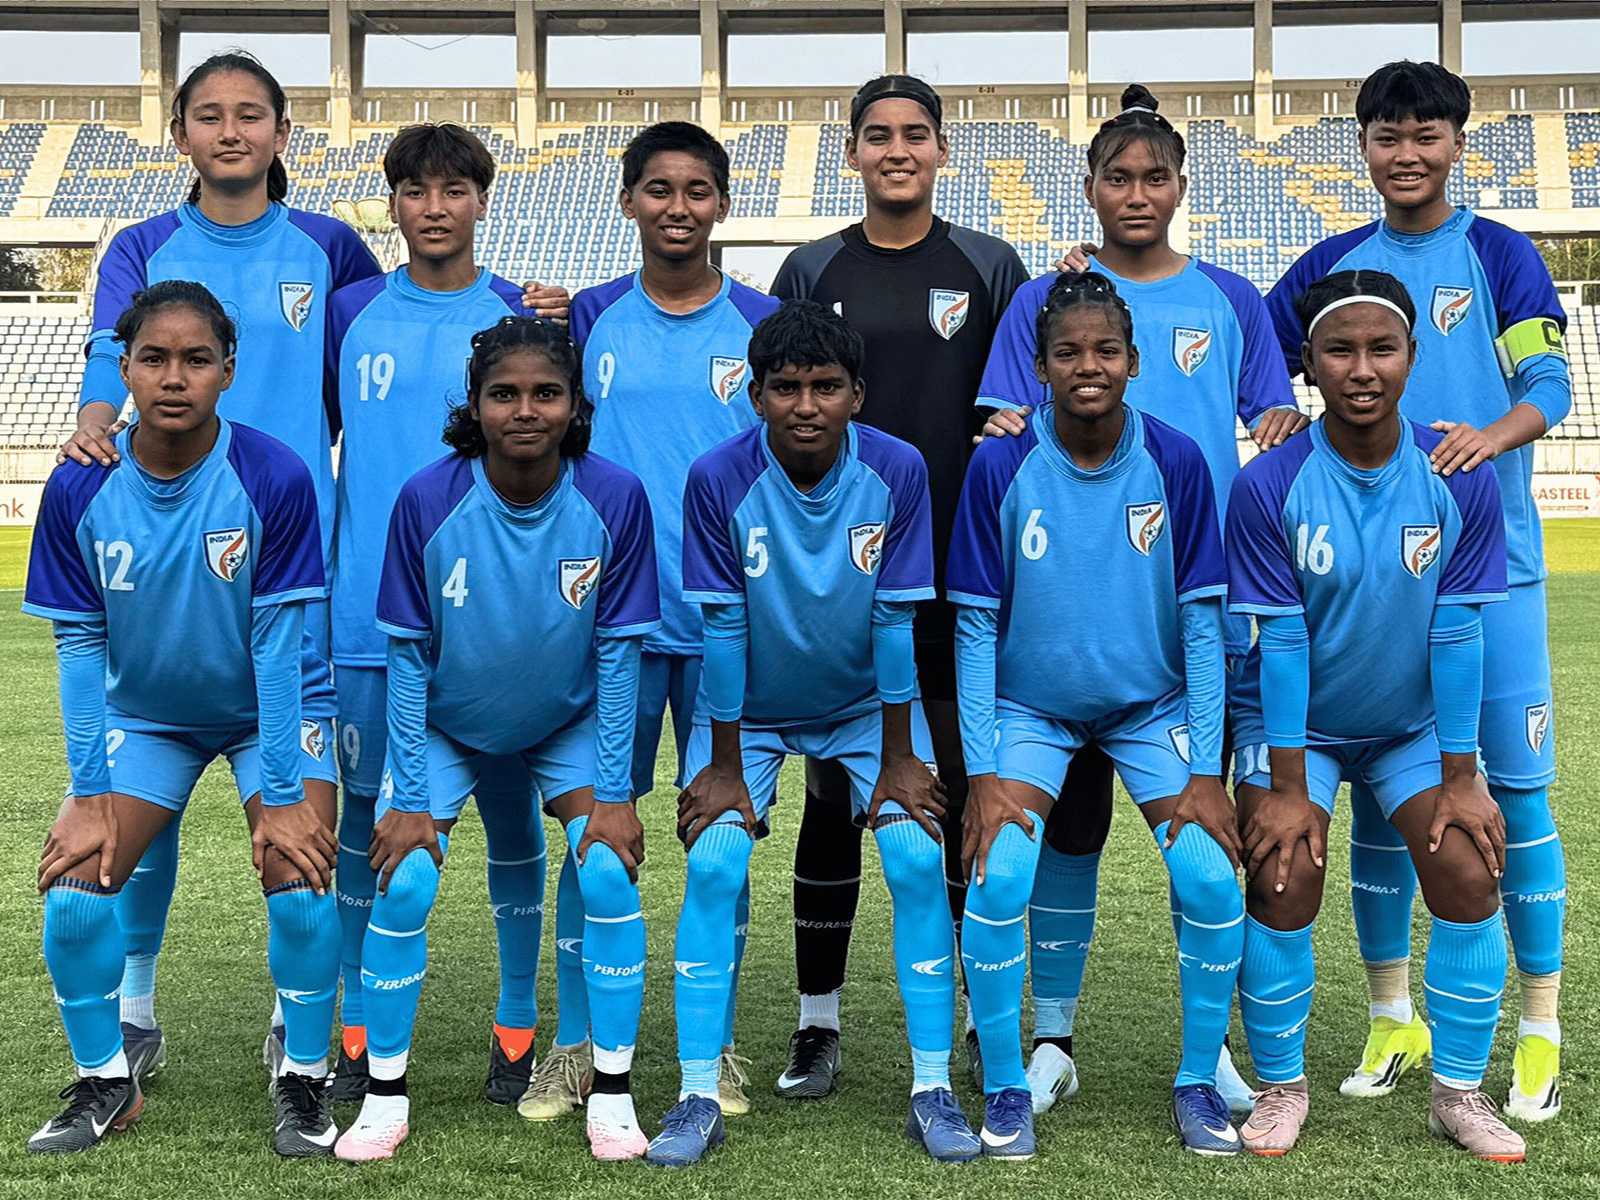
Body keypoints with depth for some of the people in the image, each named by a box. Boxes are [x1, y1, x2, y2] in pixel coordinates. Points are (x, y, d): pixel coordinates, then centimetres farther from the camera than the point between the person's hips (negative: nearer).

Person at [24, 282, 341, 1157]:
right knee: (73, 890, -11)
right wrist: (90, 795, -12)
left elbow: (279, 641, -20)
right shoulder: (79, 489, -17)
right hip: (143, 716, 2)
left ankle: (302, 1083, 4)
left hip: (270, 711, -2)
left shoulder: (275, 478, -23)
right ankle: (105, 1083, 13)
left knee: (301, 883, -20)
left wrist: (281, 797, -20)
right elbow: (78, 647, -10)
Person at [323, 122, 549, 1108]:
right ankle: (360, 1029, 20)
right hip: (373, 614, 1)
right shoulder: (351, 313, 7)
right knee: (368, 814, 7)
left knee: (511, 812, 5)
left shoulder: (524, 320, 3)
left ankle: (519, 1028, 18)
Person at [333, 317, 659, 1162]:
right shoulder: (428, 501, -24)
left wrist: (613, 794, -14)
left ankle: (612, 1093, 1)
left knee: (608, 869, -16)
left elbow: (617, 653, -14)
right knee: (404, 882, -13)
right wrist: (407, 799, -14)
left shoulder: (614, 498, -22)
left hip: (569, 722, 0)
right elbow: (407, 657, -15)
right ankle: (385, 1096, 8)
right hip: (446, 724, 0)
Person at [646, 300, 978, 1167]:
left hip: (865, 702, 1)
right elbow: (722, 629, -17)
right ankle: (698, 1096, -6)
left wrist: (897, 760, -11)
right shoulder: (719, 480, -22)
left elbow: (895, 620, -15)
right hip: (750, 708, -1)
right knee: (714, 862, -17)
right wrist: (724, 768, -13)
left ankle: (932, 1087, -3)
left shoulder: (897, 472, -19)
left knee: (917, 857, -15)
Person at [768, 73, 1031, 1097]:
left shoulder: (990, 268, 7)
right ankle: (819, 1022, 14)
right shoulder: (811, 274, 8)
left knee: (970, 790, 5)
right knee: (833, 794, 4)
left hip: (961, 570, 0)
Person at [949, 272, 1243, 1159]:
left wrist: (1206, 771, -12)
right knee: (997, 878, -19)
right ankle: (1005, 1091, 2)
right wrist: (983, 770, -15)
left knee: (1212, 880, -15)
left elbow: (1203, 621, -9)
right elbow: (976, 624, -10)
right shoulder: (1000, 465, -14)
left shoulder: (1176, 462, -12)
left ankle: (1197, 1083, 8)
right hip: (1031, 708, -1)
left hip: (1152, 705, 1)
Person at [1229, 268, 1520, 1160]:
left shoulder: (1460, 481, -15)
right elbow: (1280, 642, -19)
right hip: (1297, 724, -2)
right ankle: (1282, 1087, 8)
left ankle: (1460, 1092, 10)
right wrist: (1288, 788, -18)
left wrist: (1460, 778, -12)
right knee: (1284, 880, -14)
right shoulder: (1269, 486, -20)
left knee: (1469, 873, -9)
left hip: (1416, 723, 2)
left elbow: (1456, 632, -13)